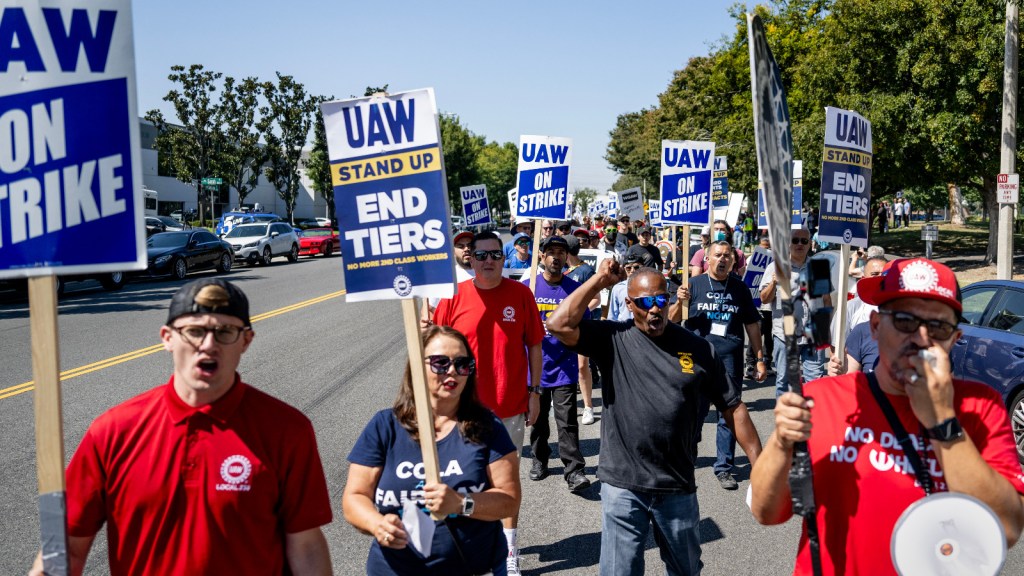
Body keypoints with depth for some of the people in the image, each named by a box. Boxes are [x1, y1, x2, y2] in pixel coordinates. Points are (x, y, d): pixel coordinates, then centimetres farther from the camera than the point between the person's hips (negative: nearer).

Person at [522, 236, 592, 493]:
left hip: (565, 366, -1)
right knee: (537, 419, 15)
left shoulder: (575, 288, 1)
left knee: (567, 422, -4)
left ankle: (574, 471, -2)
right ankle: (540, 459, 32)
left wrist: (583, 357, -4)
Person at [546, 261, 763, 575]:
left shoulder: (696, 347, 0)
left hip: (678, 487, 2)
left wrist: (760, 464, 0)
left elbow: (732, 407, 4)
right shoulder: (612, 338, -5)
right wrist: (599, 280, -12)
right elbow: (559, 325, -20)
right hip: (622, 485, -2)